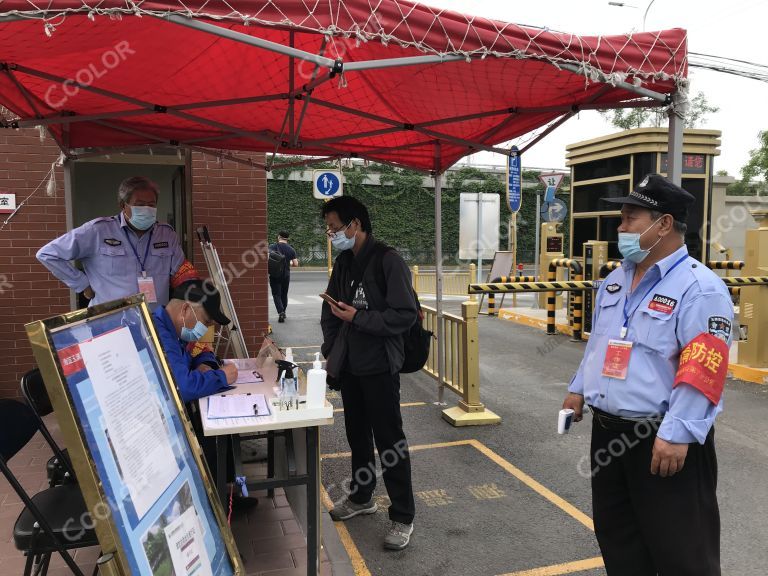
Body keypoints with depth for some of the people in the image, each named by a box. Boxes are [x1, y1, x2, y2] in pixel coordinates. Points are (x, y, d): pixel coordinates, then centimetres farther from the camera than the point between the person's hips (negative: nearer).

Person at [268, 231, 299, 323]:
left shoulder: (272, 247, -6)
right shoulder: (291, 249, 2)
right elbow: (296, 264, 0)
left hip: (275, 275, -3)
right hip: (286, 275, 3)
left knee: (276, 294, 0)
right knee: (284, 294, 18)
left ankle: (280, 312, -18)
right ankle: (283, 312, 28)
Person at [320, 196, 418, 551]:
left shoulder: (387, 260, -14)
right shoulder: (343, 263, 9)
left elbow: (405, 315, -18)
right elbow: (330, 313, 17)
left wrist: (358, 318, -20)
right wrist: (331, 353, 10)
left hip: (379, 366, -7)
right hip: (349, 365, 7)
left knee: (389, 440, 0)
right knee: (357, 434, 18)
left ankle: (403, 517, 14)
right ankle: (361, 497, 37)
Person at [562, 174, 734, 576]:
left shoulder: (699, 287, -16)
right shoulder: (615, 280, 10)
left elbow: (703, 368, -23)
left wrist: (676, 434, -26)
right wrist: (579, 389, 18)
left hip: (663, 438, -7)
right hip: (607, 429, 8)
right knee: (615, 533, 21)